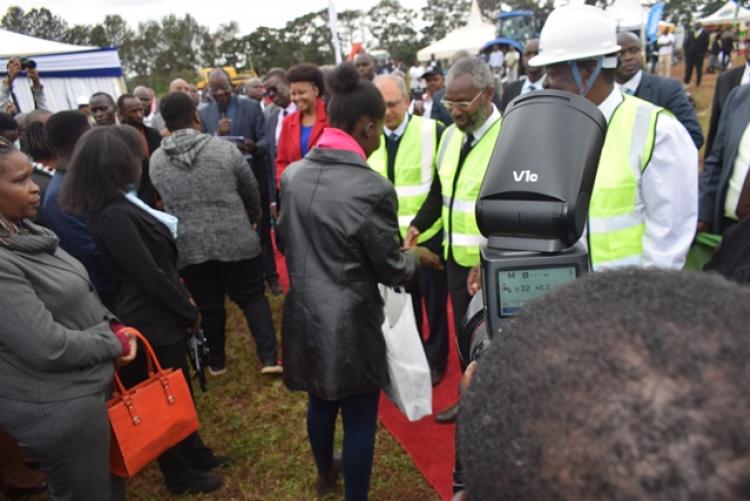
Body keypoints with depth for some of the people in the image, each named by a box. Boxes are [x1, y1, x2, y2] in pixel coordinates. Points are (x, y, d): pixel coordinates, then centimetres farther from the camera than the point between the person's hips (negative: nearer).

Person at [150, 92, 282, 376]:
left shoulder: (156, 161, -1)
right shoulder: (224, 148, -7)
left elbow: (163, 202, 10)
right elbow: (251, 189, 4)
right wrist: (254, 218, 22)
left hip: (188, 246, 2)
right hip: (235, 239, -2)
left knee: (208, 305, 15)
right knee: (252, 297, 10)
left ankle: (216, 362, 30)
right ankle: (269, 358, 8)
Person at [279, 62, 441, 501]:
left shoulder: (292, 175, -3)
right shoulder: (372, 187, -22)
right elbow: (390, 270, -13)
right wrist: (418, 257, 8)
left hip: (305, 312, 7)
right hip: (350, 320, -7)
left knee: (320, 401, 27)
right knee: (359, 418, 13)